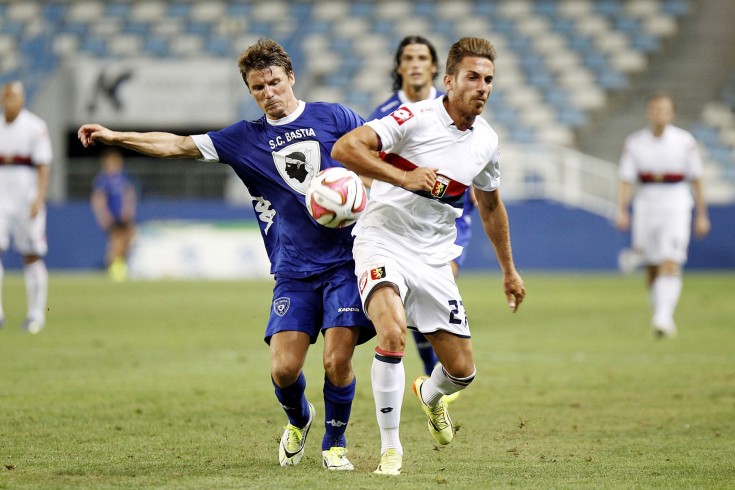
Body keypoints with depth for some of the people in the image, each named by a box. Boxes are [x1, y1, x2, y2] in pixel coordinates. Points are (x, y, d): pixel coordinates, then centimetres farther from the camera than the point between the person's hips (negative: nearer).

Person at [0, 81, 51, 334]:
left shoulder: (36, 127, -5)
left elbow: (43, 166, -8)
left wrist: (39, 199, -16)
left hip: (27, 195, -4)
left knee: (32, 256, 2)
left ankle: (36, 313, 10)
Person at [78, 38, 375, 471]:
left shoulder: (331, 118, 4)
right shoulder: (246, 139, 9)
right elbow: (178, 145, 6)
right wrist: (113, 136, -1)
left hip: (344, 260, -2)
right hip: (293, 270, 2)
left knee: (337, 360, -12)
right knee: (284, 369, -9)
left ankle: (335, 443, 14)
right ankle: (298, 420, 27)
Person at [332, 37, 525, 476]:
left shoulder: (487, 140, 5)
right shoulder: (415, 118, -14)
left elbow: (490, 205, 23)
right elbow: (344, 148, -24)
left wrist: (509, 271, 29)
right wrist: (403, 176, -30)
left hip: (434, 259, 5)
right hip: (383, 243, -5)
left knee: (463, 370, 3)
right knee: (393, 333, -31)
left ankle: (431, 395, 43)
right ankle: (390, 447, -16)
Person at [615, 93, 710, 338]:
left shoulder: (685, 141, 0)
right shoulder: (634, 142, 2)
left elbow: (696, 180, 6)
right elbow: (625, 180, 1)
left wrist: (701, 215, 6)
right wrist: (622, 210, -12)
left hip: (676, 209, -2)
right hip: (646, 207, 2)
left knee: (670, 263, -17)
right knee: (652, 269, 7)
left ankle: (664, 318, -25)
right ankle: (661, 318, 23)